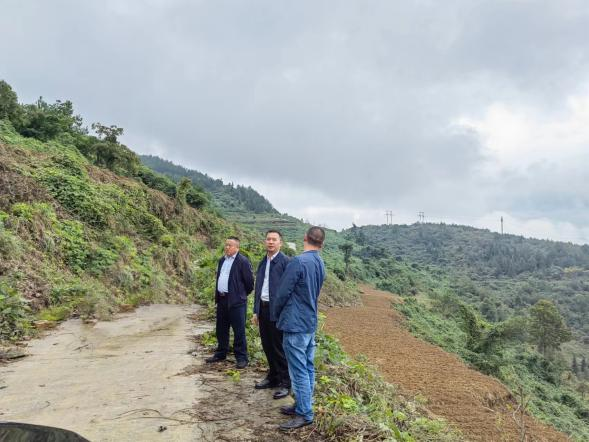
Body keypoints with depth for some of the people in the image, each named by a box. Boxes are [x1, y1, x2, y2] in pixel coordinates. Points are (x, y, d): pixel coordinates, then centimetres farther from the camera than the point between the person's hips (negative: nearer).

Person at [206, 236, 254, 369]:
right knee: (221, 329, 17)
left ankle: (241, 358, 8)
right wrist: (217, 295, 18)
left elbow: (249, 281, -10)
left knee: (239, 330, -1)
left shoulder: (243, 261, -12)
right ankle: (220, 354, 32)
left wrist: (241, 294, 0)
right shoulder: (222, 260, 13)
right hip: (221, 299, 8)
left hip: (236, 301, -8)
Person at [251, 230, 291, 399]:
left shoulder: (285, 262, -10)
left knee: (279, 348, 1)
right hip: (263, 309, 7)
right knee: (267, 346, 16)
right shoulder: (262, 262, 13)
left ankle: (285, 383, 14)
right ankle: (273, 377, 31)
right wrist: (256, 311, 16)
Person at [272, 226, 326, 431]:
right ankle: (303, 406, 26)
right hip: (311, 322, 9)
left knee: (298, 371, 0)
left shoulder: (298, 261, -19)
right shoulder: (320, 264, 7)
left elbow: (282, 293, -14)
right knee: (307, 368, 15)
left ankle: (305, 414, 8)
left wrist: (277, 314, 5)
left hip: (295, 323, -9)